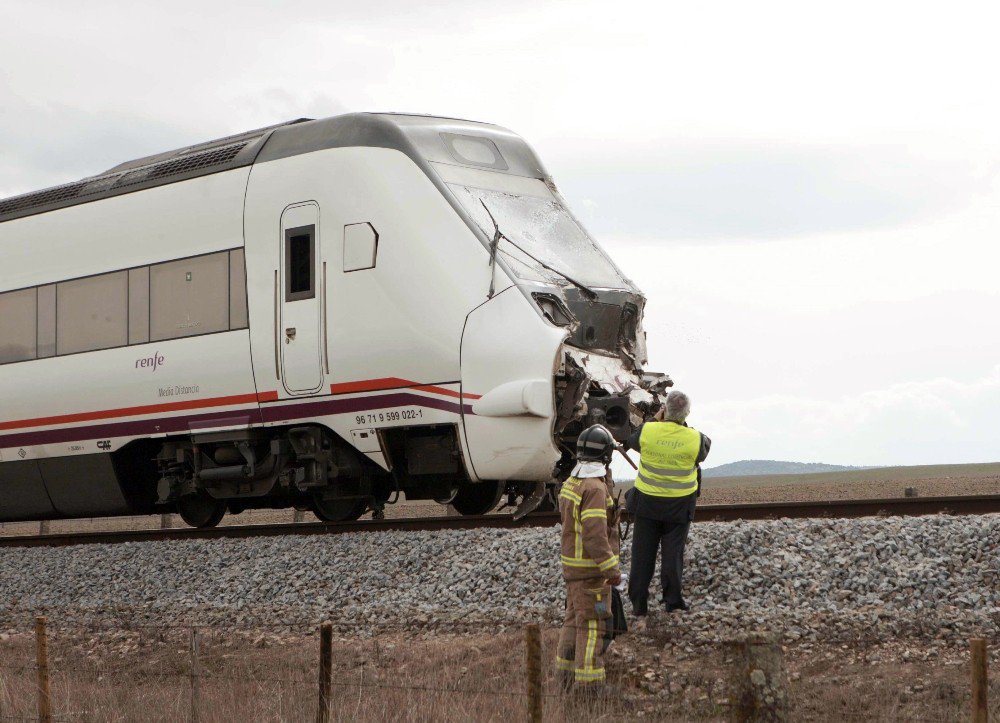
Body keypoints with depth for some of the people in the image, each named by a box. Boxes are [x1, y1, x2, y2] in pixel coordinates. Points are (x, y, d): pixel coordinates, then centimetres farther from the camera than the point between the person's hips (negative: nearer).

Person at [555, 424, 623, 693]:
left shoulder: (571, 483, 6)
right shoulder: (595, 489, -23)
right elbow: (594, 534, -28)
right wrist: (612, 570, -23)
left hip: (572, 564, 9)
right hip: (592, 568, -9)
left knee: (575, 620, 18)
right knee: (593, 626, -4)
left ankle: (566, 676, 26)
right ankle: (589, 685, -1)